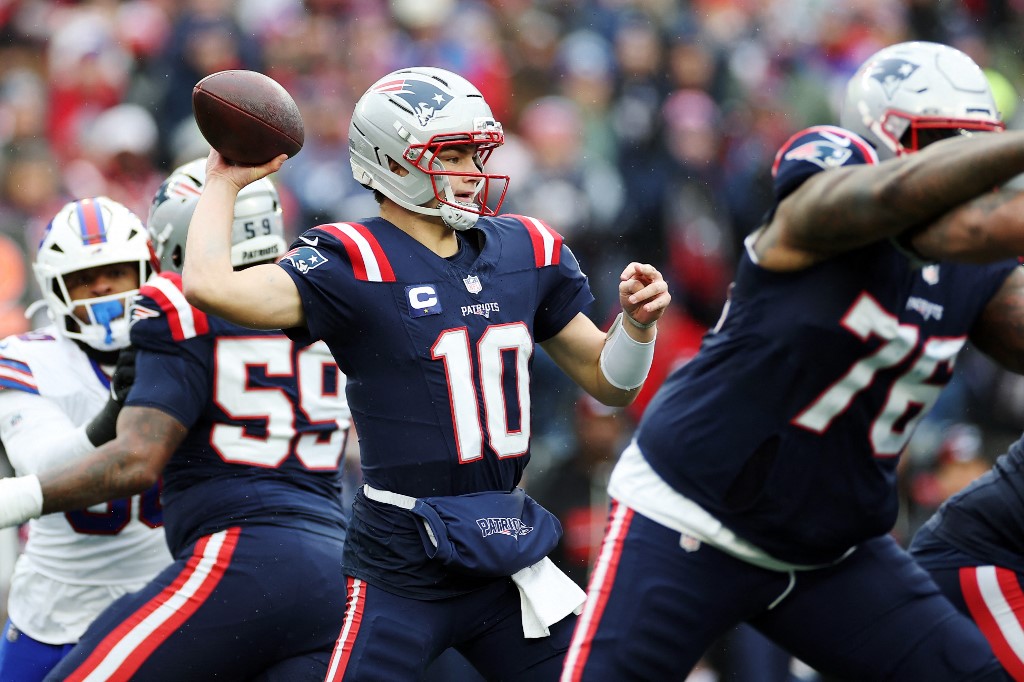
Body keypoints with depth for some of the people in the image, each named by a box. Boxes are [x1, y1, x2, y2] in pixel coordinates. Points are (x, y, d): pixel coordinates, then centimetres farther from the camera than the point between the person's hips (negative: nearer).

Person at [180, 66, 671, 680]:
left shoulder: (524, 252, 9)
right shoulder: (355, 263, -9)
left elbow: (609, 384, 16)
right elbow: (211, 287, -24)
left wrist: (637, 322, -4)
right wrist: (224, 185, -9)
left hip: (509, 557, 5)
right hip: (403, 571, -5)